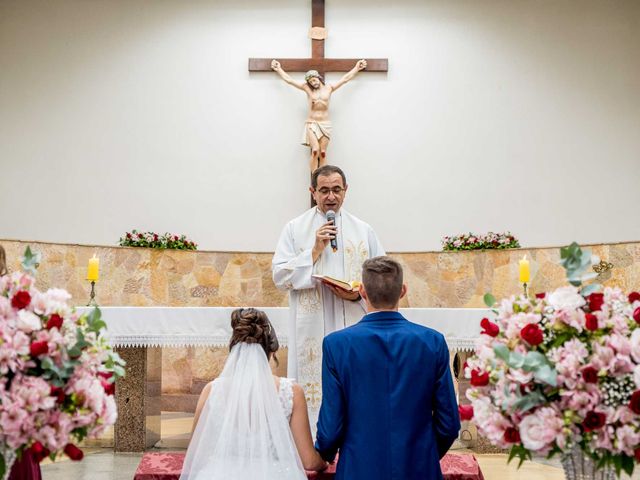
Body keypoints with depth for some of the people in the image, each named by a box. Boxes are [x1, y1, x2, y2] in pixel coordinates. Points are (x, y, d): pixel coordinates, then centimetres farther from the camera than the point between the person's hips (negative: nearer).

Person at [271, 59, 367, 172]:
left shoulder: (329, 88, 8)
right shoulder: (307, 89, 7)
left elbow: (345, 78, 13)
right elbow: (289, 79, 11)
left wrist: (357, 68, 15)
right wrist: (279, 69, 15)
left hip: (325, 124, 1)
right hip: (312, 124, -1)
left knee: (323, 153, -4)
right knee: (315, 151, -16)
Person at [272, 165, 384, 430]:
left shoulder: (364, 231, 10)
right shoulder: (295, 228, 6)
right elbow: (280, 276, -1)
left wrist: (359, 294, -10)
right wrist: (315, 251, -9)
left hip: (353, 326, 2)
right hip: (311, 329, -1)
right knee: (312, 389, -3)